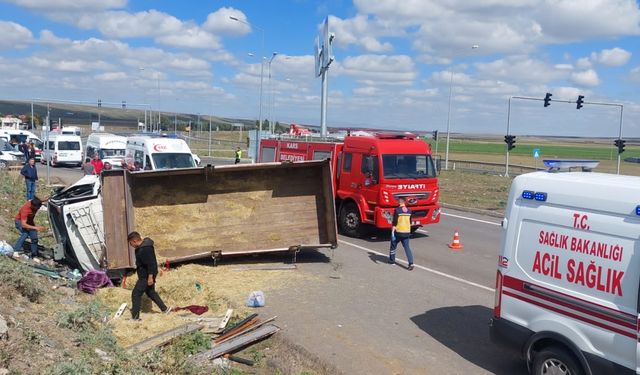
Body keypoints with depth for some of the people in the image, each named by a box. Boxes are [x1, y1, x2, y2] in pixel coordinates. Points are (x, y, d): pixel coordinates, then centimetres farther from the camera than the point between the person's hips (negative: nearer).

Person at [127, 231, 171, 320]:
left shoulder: (145, 249, -24)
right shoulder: (141, 247, 10)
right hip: (145, 275, 11)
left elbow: (151, 263, -27)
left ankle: (135, 317, 2)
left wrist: (150, 277, -26)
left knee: (135, 294, -4)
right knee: (151, 292, 21)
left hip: (146, 276, -11)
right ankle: (165, 309, 28)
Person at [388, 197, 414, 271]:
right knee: (407, 247, 4)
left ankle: (392, 260, 29)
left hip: (398, 231, -4)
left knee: (393, 246, 16)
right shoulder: (409, 210, 6)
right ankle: (411, 263, -10)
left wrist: (392, 232, -12)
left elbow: (394, 222, -14)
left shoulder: (397, 210, -11)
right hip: (407, 232, 4)